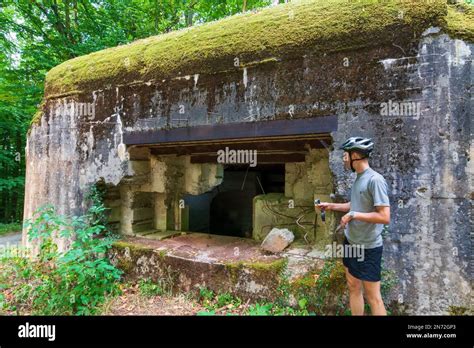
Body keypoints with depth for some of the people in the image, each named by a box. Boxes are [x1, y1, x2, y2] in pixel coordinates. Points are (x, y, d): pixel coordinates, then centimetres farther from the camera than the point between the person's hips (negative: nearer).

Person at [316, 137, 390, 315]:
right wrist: (330, 206, 14)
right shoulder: (358, 179, 6)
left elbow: (384, 217, -24)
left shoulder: (375, 180, -20)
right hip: (350, 242, 8)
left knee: (373, 296, 4)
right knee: (353, 288, 18)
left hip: (368, 247, -8)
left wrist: (353, 215, -21)